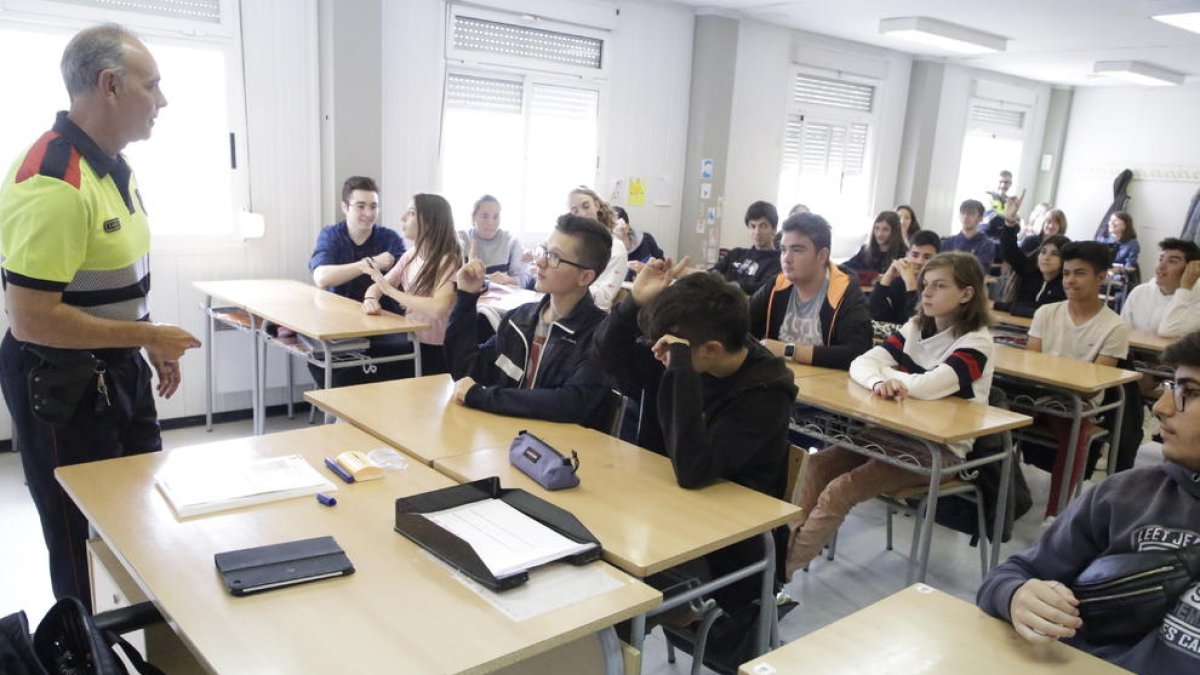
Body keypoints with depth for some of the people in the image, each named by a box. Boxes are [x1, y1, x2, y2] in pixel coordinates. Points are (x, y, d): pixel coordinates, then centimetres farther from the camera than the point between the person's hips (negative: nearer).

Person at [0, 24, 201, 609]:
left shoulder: (112, 165, 4)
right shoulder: (52, 182, -26)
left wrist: (154, 346, 12)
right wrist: (148, 335, -21)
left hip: (119, 372, 10)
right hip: (61, 385, -9)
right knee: (88, 545, 7)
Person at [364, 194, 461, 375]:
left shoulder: (448, 261, -17)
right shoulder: (410, 256, 5)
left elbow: (437, 308, -31)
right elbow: (377, 287, 10)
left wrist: (390, 290, -24)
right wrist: (370, 299, -14)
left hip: (435, 352, -6)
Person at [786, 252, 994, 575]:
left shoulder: (976, 342, -13)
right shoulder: (915, 328, 6)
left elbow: (926, 387, -29)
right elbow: (861, 363, -5)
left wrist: (887, 372, -9)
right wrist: (878, 382, -29)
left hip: (940, 450, -7)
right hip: (898, 433, 7)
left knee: (840, 491, -21)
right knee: (819, 464, -12)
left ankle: (780, 569, -14)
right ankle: (787, 546, -9)